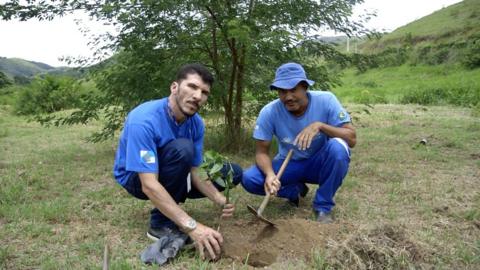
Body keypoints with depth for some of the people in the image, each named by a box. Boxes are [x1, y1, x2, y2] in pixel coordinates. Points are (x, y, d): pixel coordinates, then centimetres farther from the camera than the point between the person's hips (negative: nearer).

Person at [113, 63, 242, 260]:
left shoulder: (197, 123, -13)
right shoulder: (144, 120, -34)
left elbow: (196, 172, -10)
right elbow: (149, 185, -39)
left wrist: (220, 200, -29)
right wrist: (192, 227, -45)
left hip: (170, 174, 6)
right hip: (135, 178, -6)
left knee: (233, 173, -2)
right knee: (182, 148, -35)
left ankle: (170, 201, 8)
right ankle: (161, 223, -18)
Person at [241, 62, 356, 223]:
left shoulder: (326, 100, -21)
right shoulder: (269, 112, -19)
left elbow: (352, 139, -23)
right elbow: (261, 152, -14)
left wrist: (320, 125, -38)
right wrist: (270, 174, -35)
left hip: (319, 164, -1)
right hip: (289, 165, 2)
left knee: (338, 147, -35)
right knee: (249, 179, -22)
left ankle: (323, 206, -13)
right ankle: (296, 190, 6)